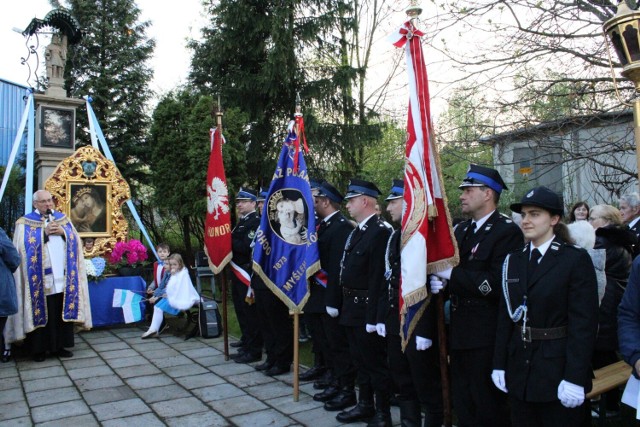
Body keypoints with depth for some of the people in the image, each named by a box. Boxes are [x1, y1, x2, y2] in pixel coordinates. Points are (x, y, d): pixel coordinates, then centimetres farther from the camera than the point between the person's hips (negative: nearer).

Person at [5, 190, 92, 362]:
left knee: (63, 313, 5)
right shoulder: (25, 223, 3)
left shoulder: (62, 219, 15)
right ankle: (38, 348, 13)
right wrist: (44, 232, -15)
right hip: (40, 280, -3)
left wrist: (63, 232, -7)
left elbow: (75, 240, 10)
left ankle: (59, 345, 17)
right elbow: (24, 247, -8)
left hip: (63, 278, 3)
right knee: (41, 313, -1)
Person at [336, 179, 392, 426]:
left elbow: (378, 278, -22)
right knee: (360, 360, 19)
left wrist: (373, 316, -22)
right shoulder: (356, 231, 12)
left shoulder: (379, 232, -18)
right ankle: (365, 405, 34)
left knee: (376, 362, 4)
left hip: (366, 308, -9)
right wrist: (344, 303, 13)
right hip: (351, 306, 9)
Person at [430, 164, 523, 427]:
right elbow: (446, 268, 18)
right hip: (460, 333, 8)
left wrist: (453, 274, -20)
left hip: (487, 338, -8)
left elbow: (496, 284, -24)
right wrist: (438, 281, -3)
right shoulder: (461, 230, 13)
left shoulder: (507, 231, -14)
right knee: (462, 405, 20)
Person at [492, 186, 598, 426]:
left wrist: (575, 378, -16)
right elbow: (505, 316, 8)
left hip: (558, 369, -4)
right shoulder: (514, 260, 8)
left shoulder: (577, 259, -8)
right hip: (519, 371, 5)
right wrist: (499, 365, 5)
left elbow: (584, 323, -12)